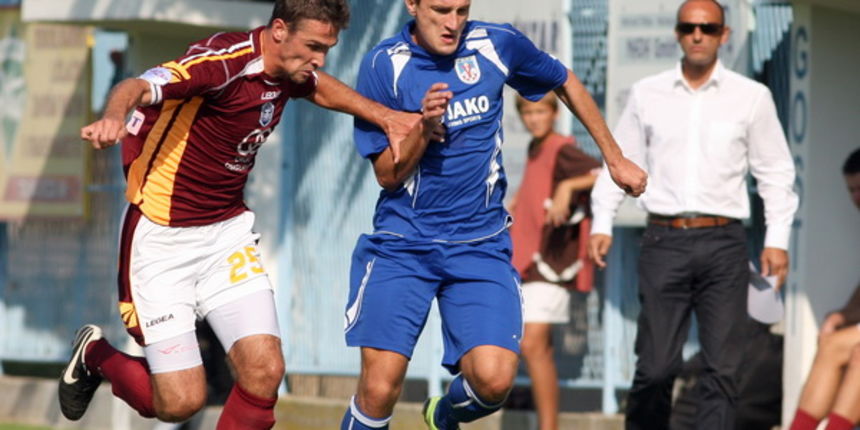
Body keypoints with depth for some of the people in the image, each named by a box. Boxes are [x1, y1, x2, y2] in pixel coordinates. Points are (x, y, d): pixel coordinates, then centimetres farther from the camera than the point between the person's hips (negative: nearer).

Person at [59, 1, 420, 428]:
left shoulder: (289, 72, 1)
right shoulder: (223, 61, -24)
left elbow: (321, 87, 27)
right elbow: (137, 87, -39)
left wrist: (383, 115, 16)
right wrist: (113, 117, -61)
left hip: (228, 233, 7)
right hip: (162, 238, -7)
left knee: (264, 371, -10)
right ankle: (95, 355, 24)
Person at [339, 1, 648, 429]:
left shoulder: (497, 45, -2)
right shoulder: (383, 64, -7)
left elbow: (566, 84, 17)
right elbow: (388, 174, -5)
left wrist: (615, 159, 23)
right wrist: (424, 128, -24)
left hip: (480, 245, 1)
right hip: (401, 244, -1)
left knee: (494, 379, -16)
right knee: (379, 389, -15)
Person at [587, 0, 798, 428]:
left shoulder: (752, 97, 6)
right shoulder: (646, 94, 8)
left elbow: (776, 172, 9)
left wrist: (777, 239, 2)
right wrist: (602, 223, 3)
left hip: (723, 244, 0)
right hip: (664, 241, 0)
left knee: (722, 368, -2)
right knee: (655, 365, -2)